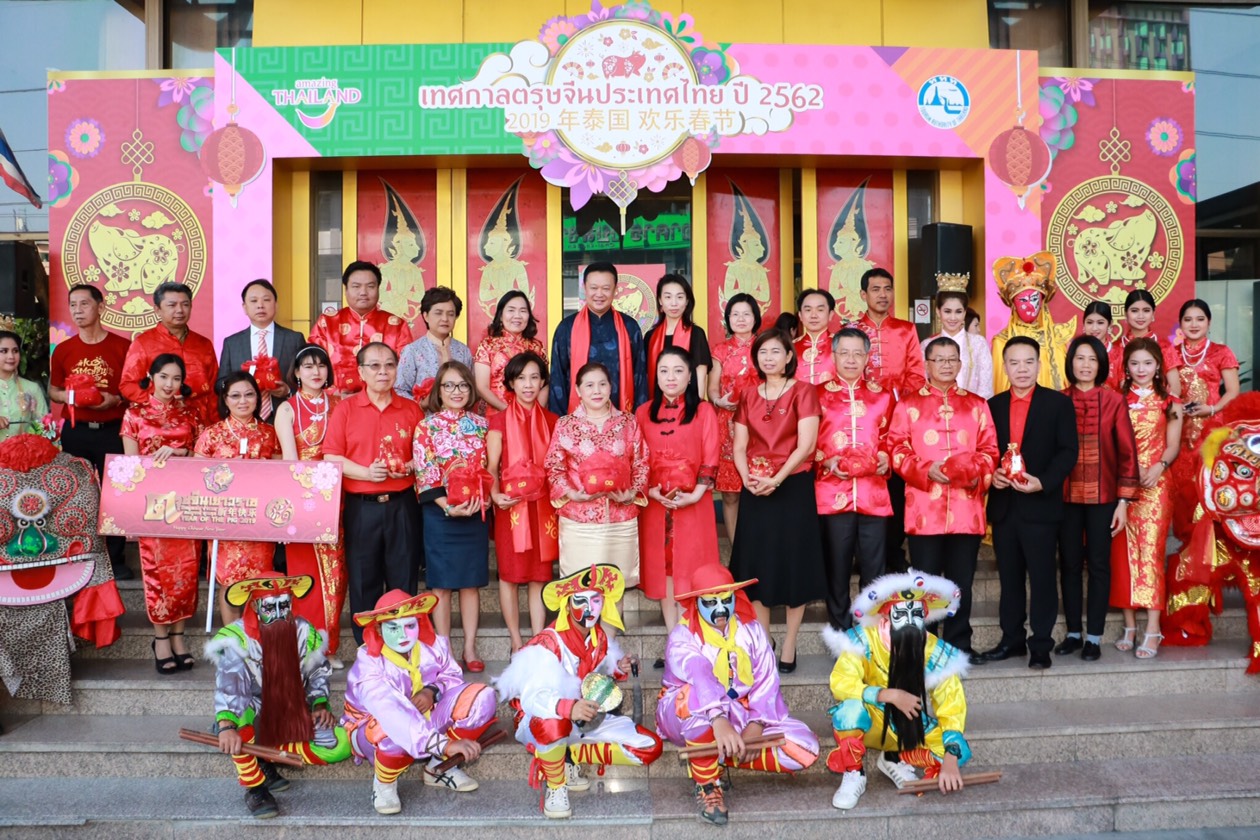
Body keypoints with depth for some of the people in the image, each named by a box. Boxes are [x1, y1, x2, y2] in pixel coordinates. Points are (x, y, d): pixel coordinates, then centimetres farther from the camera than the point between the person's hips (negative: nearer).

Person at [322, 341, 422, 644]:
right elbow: (331, 457, -2)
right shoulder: (345, 408, 3)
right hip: (361, 506, -1)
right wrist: (366, 472, -15)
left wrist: (411, 467, -11)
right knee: (363, 581, 5)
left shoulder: (411, 409, 8)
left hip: (402, 505, 1)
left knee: (403, 580, 5)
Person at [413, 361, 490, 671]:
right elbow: (424, 473, -8)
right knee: (442, 583, 2)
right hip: (440, 514, -3)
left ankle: (470, 648, 16)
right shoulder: (426, 426, -2)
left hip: (476, 513, 3)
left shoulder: (480, 424, 8)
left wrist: (480, 501, -4)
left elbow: (487, 469, 10)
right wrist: (449, 506, -17)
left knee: (471, 582, 7)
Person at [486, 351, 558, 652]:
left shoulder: (551, 421, 10)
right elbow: (491, 466, -4)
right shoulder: (500, 420, 0)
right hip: (511, 504, -3)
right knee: (510, 574, 2)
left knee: (539, 576, 6)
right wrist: (495, 493, -22)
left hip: (543, 505, 3)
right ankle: (517, 643, 12)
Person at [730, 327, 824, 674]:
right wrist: (748, 477, -12)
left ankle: (789, 647, 9)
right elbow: (739, 445, 6)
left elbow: (806, 444, -11)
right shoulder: (748, 396, 11)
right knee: (757, 566, 6)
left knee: (793, 565, 0)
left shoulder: (803, 391, -2)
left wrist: (776, 479, -19)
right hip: (755, 490, 4)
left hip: (793, 487, -4)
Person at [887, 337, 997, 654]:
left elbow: (990, 449, 11)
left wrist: (978, 473, -9)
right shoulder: (908, 404, 6)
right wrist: (925, 470, -15)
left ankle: (959, 647, 17)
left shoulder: (977, 405, 14)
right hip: (924, 511, -2)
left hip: (967, 511, 2)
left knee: (961, 582, 7)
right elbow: (897, 448, 0)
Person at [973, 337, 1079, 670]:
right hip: (1003, 505, 4)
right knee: (1009, 577, 11)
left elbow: (1068, 451, -6)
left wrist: (1042, 482, -19)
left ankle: (1041, 645, 10)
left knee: (1042, 577, 1)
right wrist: (991, 475, -8)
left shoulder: (1058, 403, 0)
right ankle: (1011, 640, 21)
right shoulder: (993, 405, 11)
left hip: (1040, 504, -4)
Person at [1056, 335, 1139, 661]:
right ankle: (1073, 633, 18)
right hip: (1066, 496, 2)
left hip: (1102, 496, -1)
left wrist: (1124, 500, -6)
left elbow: (1127, 452, -2)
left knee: (1099, 565, 5)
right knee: (1069, 564, 7)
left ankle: (1094, 637, 13)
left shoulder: (1114, 401, -2)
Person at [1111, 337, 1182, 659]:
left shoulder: (1169, 403, 9)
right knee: (1124, 551, 1)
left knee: (1151, 550, -10)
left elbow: (1173, 446, 5)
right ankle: (1129, 625, 8)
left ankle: (1152, 629, -10)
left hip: (1155, 484, -2)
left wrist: (1158, 468, -14)